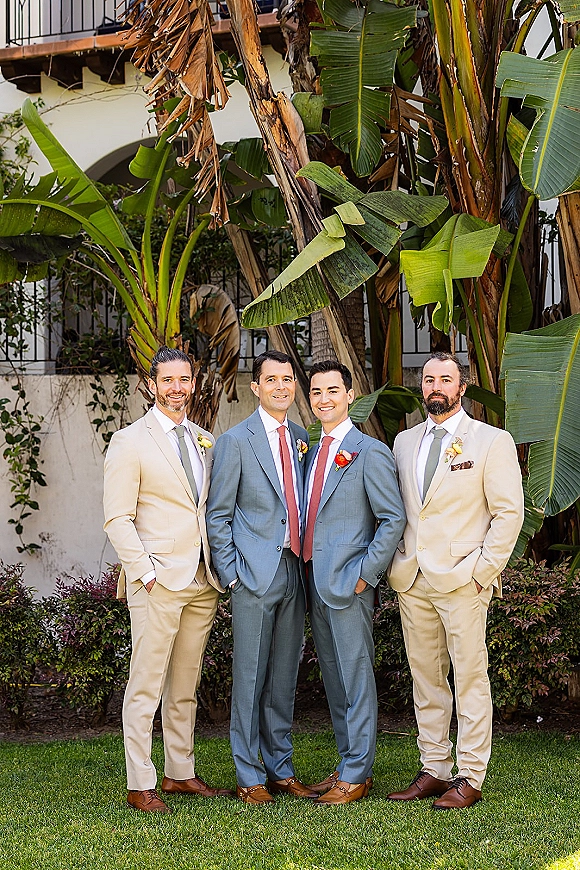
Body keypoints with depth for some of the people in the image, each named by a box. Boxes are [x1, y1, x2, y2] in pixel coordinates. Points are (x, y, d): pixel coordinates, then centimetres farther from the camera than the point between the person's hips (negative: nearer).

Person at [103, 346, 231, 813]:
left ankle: (181, 773, 21)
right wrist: (146, 574, -14)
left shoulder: (206, 441, 15)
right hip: (157, 581, -6)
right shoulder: (130, 441, -3)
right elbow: (118, 519, -7)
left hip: (203, 581, 6)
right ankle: (141, 785, 2)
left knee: (186, 686, 12)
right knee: (146, 686, -4)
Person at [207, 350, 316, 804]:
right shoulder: (235, 441, -5)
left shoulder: (301, 438, 12)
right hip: (255, 575, -5)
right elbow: (218, 516, -4)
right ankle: (249, 777, 10)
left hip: (294, 570, 6)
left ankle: (281, 769, 23)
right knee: (250, 678, 0)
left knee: (284, 678, 13)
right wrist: (231, 574, -10)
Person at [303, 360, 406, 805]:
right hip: (316, 583, 8)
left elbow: (394, 519, -12)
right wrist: (307, 572, 11)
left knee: (356, 677, -1)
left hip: (348, 584, -8)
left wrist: (366, 574, -15)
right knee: (335, 680, 14)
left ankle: (357, 774, 6)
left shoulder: (369, 452, -9)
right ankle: (347, 763, 25)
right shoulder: (315, 452, 15)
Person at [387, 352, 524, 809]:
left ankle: (470, 777, 4)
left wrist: (484, 571, -10)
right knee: (425, 678, 9)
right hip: (412, 580, 5)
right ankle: (434, 768, 17)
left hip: (462, 579, -5)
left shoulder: (492, 441, -1)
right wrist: (396, 564, 7)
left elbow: (509, 512, -4)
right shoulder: (405, 442, 15)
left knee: (470, 678, -2)